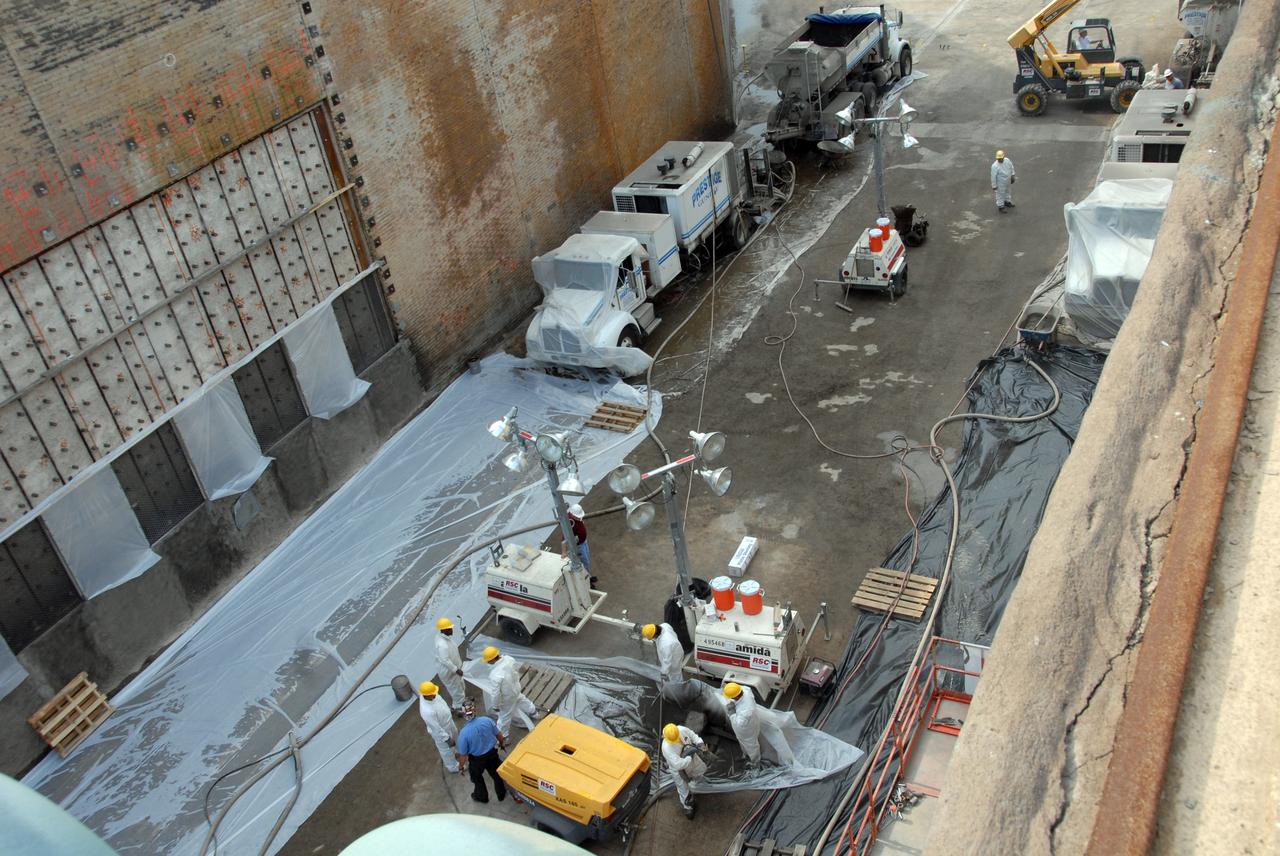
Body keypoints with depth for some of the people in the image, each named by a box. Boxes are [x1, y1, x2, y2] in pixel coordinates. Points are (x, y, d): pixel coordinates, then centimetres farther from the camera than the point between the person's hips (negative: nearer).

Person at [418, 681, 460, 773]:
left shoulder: (429, 695, -23)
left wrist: (449, 711, 16)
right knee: (446, 749, 21)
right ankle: (453, 767, 50)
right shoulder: (427, 711, -46)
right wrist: (447, 739, -18)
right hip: (441, 732, -8)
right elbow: (436, 728, -31)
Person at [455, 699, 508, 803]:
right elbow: (498, 734, -6)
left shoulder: (463, 733, -32)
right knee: (496, 774, 27)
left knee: (477, 778, 28)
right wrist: (502, 743, 15)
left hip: (477, 759, -2)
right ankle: (501, 794, 48)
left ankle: (482, 796, 52)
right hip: (492, 753, 2)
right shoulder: (487, 720, -24)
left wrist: (461, 766, 0)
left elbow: (463, 754, -20)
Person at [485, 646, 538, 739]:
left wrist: (496, 706, -11)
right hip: (516, 688, 6)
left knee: (504, 716, 18)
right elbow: (517, 669, 0)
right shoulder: (509, 659, -22)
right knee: (521, 700, 37)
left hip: (507, 697, -6)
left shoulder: (496, 675, -41)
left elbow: (496, 693, -29)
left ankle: (503, 736, 41)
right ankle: (532, 711, 65)